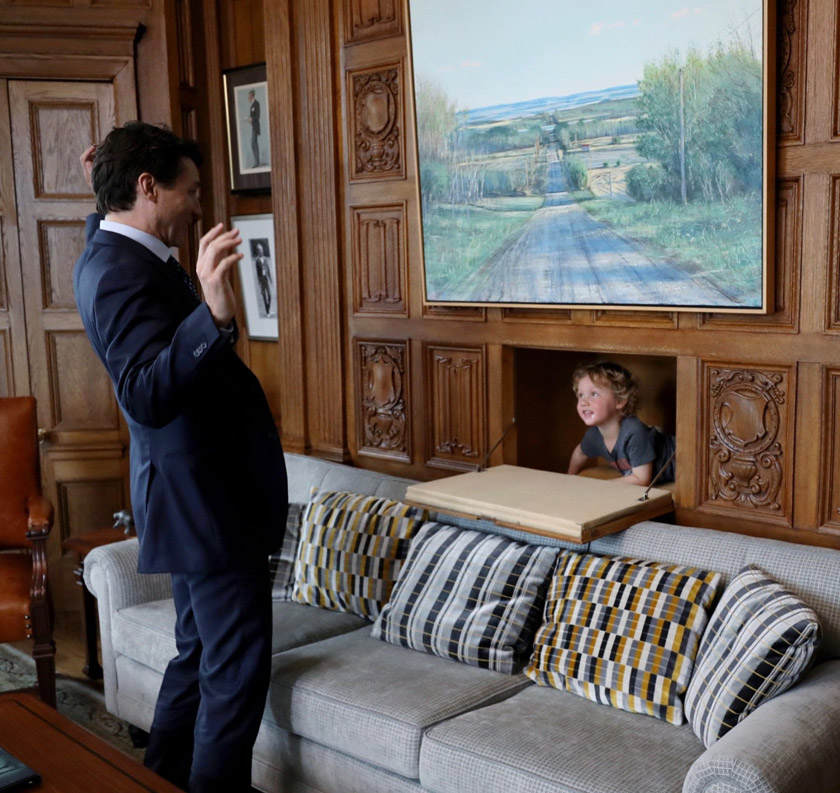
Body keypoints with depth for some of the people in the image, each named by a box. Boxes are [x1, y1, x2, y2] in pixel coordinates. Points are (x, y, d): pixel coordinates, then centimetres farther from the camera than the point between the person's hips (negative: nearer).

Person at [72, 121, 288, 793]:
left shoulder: (113, 254, 10)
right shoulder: (121, 272, -21)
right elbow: (147, 396, -34)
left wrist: (105, 190, 27)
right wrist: (214, 314, -47)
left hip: (194, 492, 11)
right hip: (207, 497, -11)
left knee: (201, 656, 21)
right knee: (237, 667, -1)